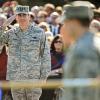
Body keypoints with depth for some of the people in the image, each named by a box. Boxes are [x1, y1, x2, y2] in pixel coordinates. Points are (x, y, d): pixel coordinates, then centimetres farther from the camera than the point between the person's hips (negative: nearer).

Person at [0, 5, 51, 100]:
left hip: (33, 77, -3)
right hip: (15, 78, 3)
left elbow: (45, 55, 0)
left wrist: (44, 76, -4)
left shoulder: (39, 32, -1)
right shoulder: (11, 33, 7)